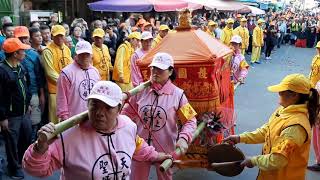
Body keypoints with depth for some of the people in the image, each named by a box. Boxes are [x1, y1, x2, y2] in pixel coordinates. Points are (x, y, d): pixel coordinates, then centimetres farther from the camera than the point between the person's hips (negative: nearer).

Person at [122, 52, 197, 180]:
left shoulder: (178, 94, -10)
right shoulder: (141, 90, -4)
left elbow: (190, 121, -6)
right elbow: (127, 113, 6)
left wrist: (184, 138, -21)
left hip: (165, 149, -1)